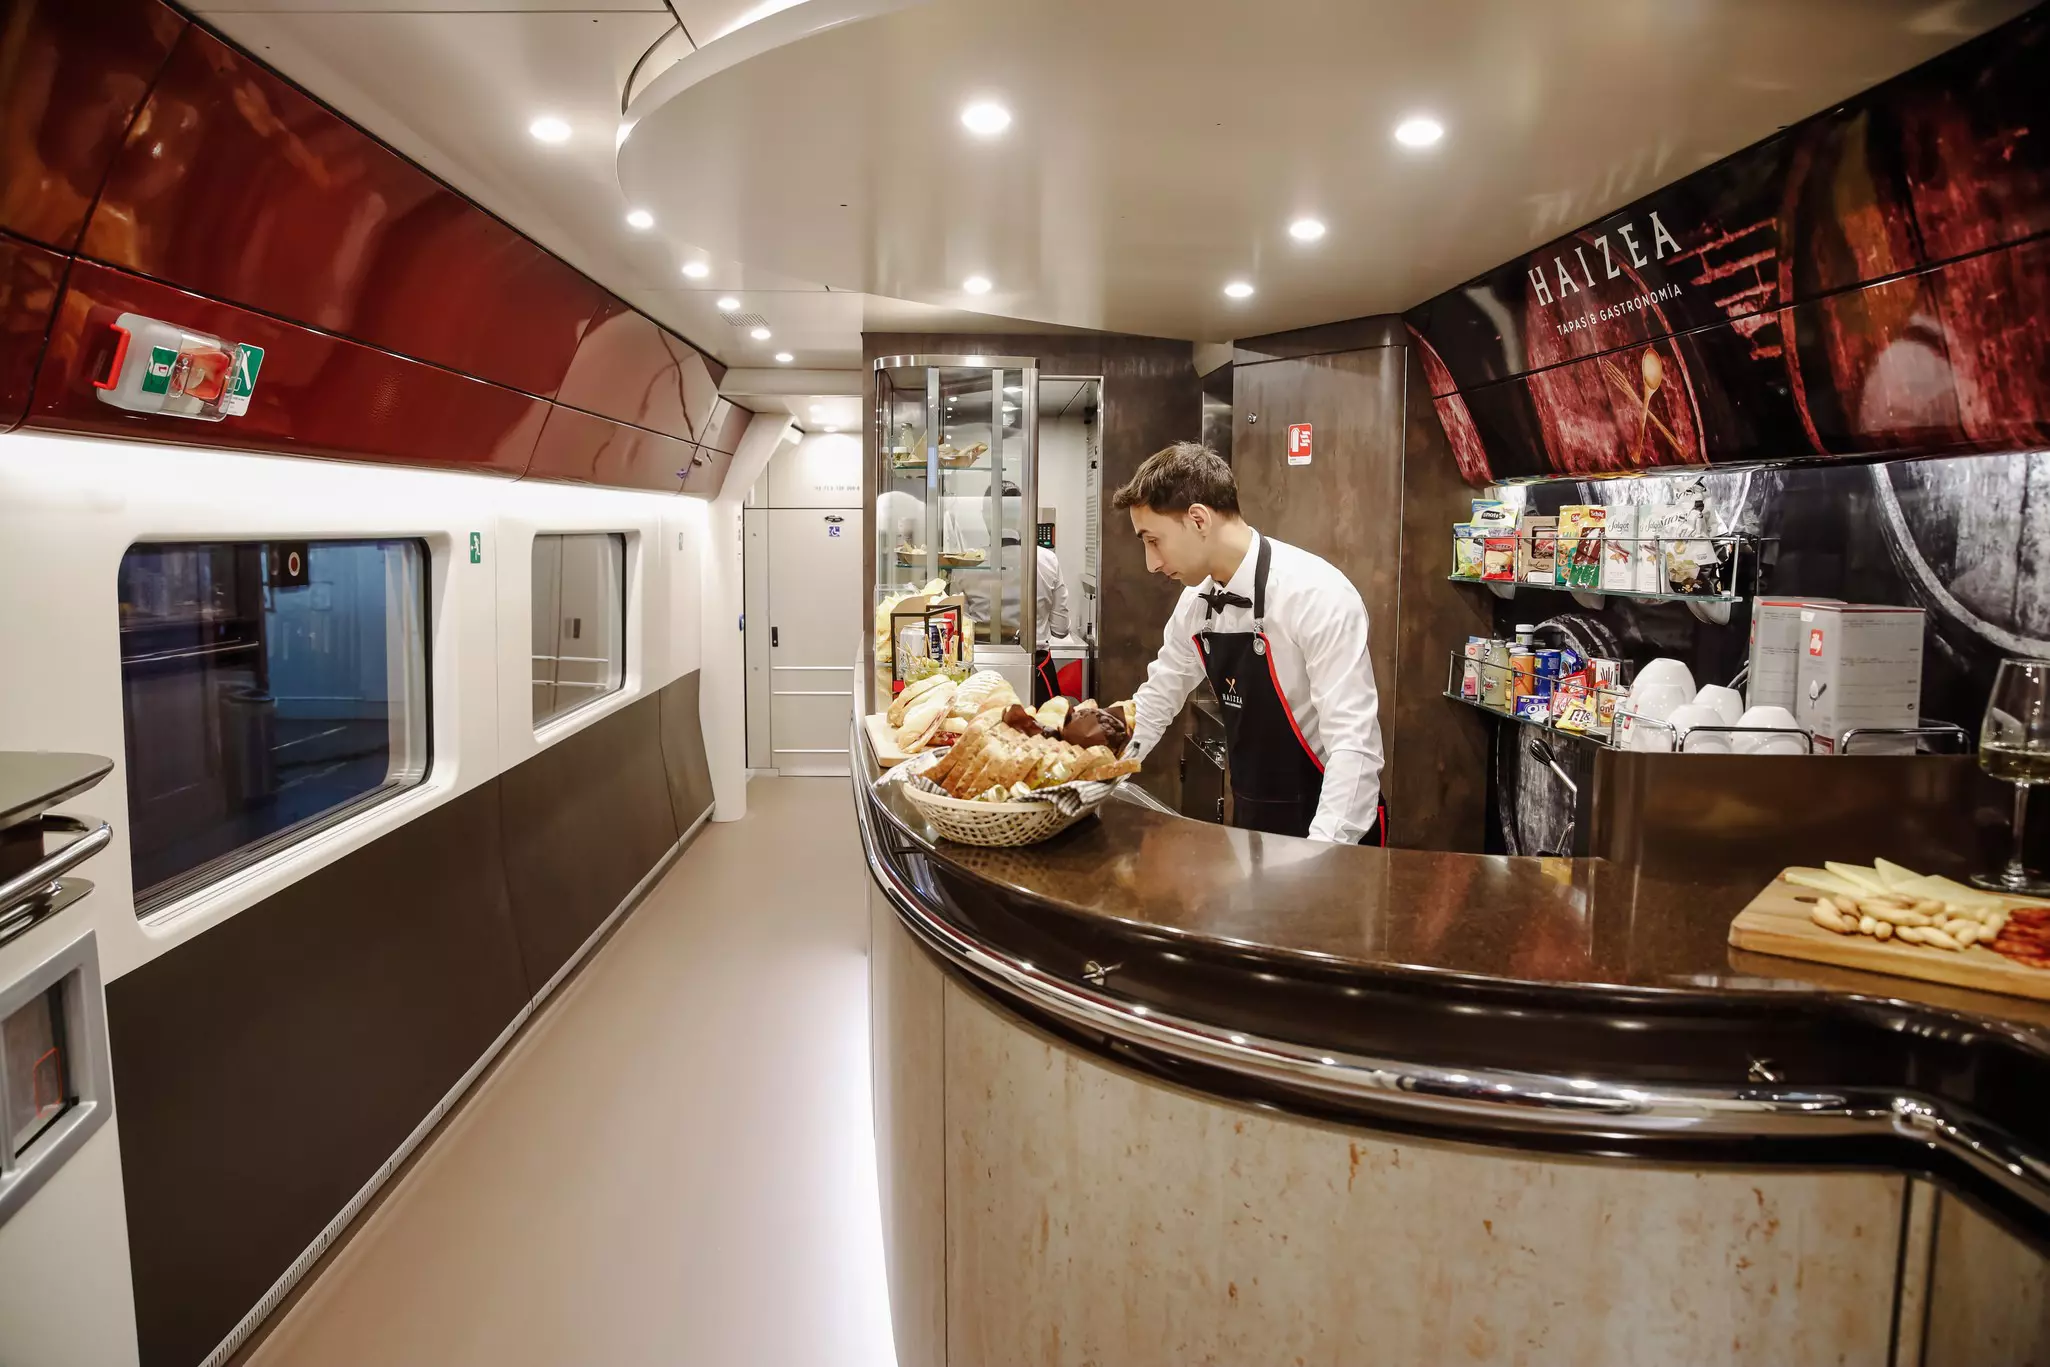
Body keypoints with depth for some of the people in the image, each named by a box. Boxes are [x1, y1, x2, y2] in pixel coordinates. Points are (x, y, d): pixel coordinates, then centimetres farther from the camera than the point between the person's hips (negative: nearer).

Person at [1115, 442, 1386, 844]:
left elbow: (1354, 743, -25)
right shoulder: (1197, 601, -1)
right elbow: (1157, 700, 12)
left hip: (1331, 831, -7)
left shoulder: (1318, 596, -23)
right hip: (1251, 823, 7)